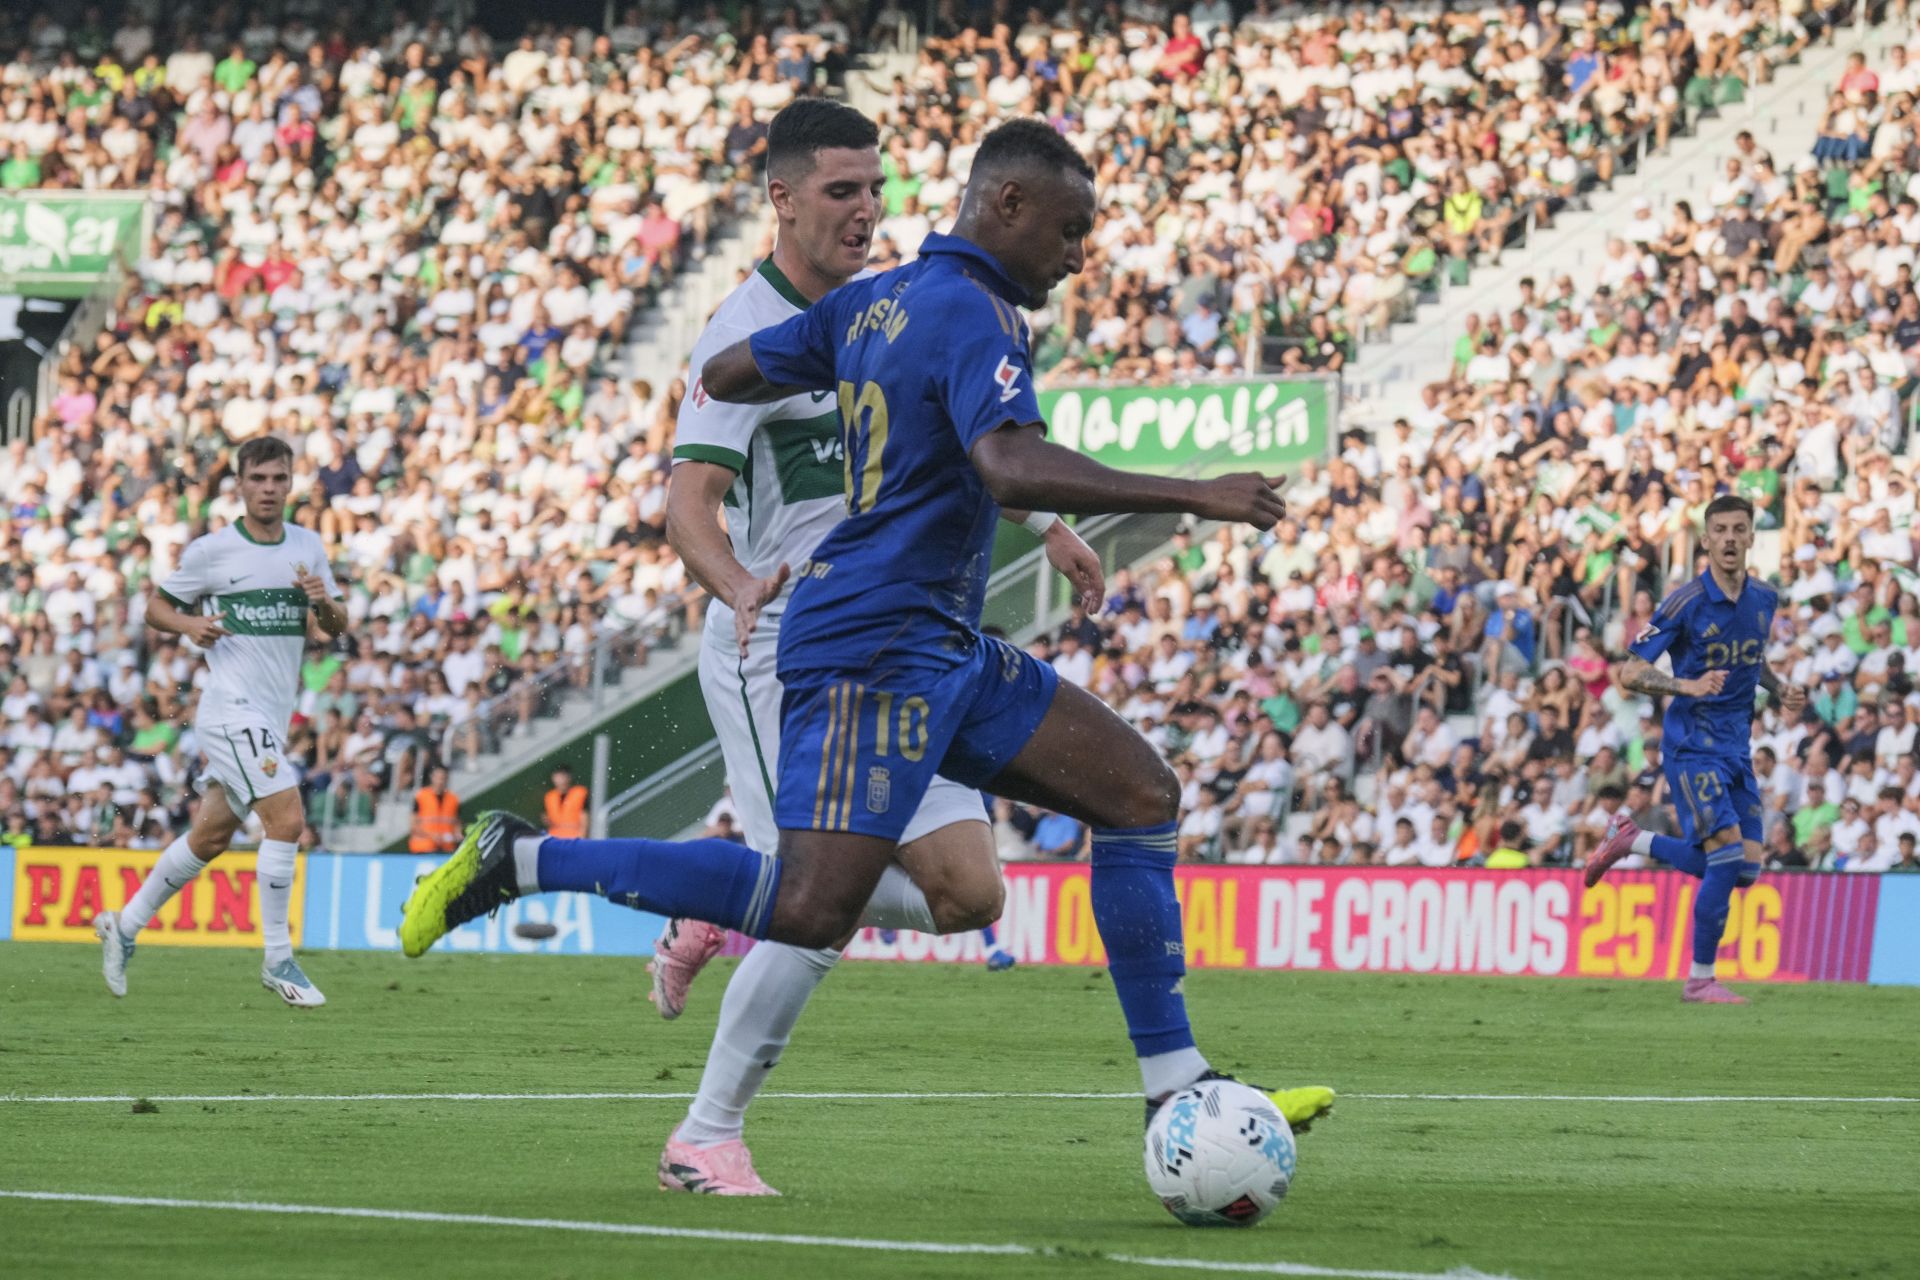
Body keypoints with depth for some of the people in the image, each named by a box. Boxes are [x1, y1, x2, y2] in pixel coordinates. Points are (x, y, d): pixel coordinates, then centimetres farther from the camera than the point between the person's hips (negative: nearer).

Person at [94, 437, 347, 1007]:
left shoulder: (307, 545, 10)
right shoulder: (211, 550, -5)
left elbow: (337, 627, 14)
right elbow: (157, 606, 5)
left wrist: (324, 602, -9)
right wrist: (190, 624, -16)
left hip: (273, 717, 7)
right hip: (232, 708, -7)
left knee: (210, 837, 13)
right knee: (288, 818, -20)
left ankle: (124, 925, 29)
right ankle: (277, 960, -13)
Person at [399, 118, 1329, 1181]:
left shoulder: (874, 301, 15)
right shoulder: (970, 314, -14)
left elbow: (725, 375, 23)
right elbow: (1012, 468, -30)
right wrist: (1194, 496, -27)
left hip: (944, 652, 11)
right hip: (876, 648, -11)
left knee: (1141, 794, 7)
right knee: (811, 909, -20)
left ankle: (1179, 1093, 6)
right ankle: (518, 860, -9)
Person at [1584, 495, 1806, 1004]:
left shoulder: (1764, 599, 5)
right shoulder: (1685, 603, -14)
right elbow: (1630, 673, -13)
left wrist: (1782, 691, 5)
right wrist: (1687, 685, -30)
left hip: (1736, 747, 7)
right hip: (1692, 746, -7)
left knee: (1744, 870, 4)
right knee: (1728, 857, -17)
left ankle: (1633, 839, 25)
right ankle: (1700, 980, -4)